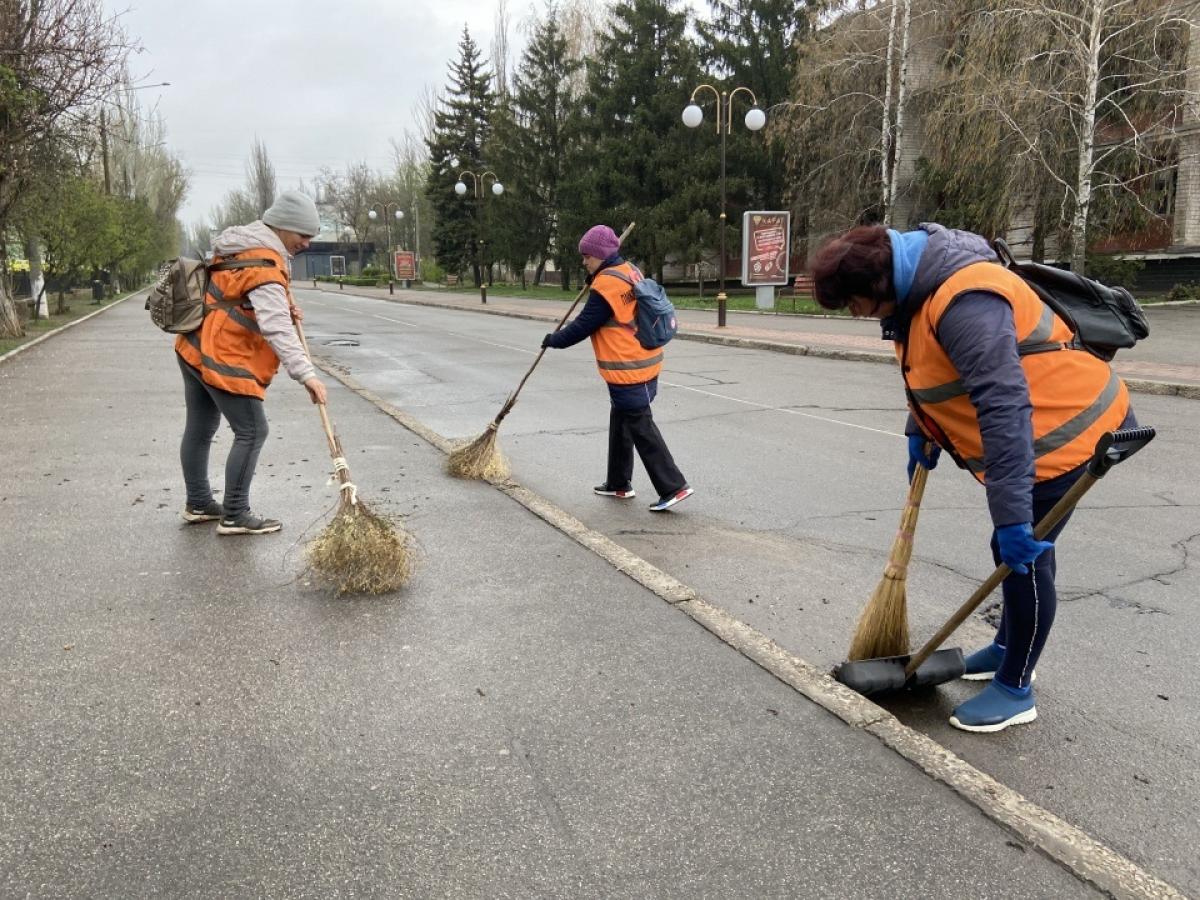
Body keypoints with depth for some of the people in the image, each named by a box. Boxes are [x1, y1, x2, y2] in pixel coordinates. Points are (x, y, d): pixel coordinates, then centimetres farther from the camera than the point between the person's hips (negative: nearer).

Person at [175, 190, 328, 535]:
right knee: (252, 432, -5)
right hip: (222, 359, -10)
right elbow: (277, 329, -30)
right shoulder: (265, 267, -21)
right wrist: (306, 374, -35)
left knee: (200, 428, 17)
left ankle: (198, 504, 31)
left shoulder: (242, 241, 10)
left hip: (194, 349, 10)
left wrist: (284, 303, 6)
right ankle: (234, 516, -1)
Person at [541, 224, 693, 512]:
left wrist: (553, 340, 1)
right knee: (620, 422, 19)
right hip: (644, 363, 10)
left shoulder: (606, 285, -19)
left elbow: (583, 326, -14)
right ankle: (619, 484, 29)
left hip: (627, 370, -10)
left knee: (641, 429, -4)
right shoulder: (631, 272, 10)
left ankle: (673, 487, -3)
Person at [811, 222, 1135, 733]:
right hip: (1035, 425, 10)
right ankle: (1008, 648, 39)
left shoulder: (964, 301, -33)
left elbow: (1004, 409, -37)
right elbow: (928, 371, 18)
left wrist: (1012, 514, -37)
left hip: (1065, 428, -10)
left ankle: (1015, 690, 12)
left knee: (1024, 553, -3)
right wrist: (920, 434, 21)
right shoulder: (916, 288, 0)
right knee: (1010, 549, 20)